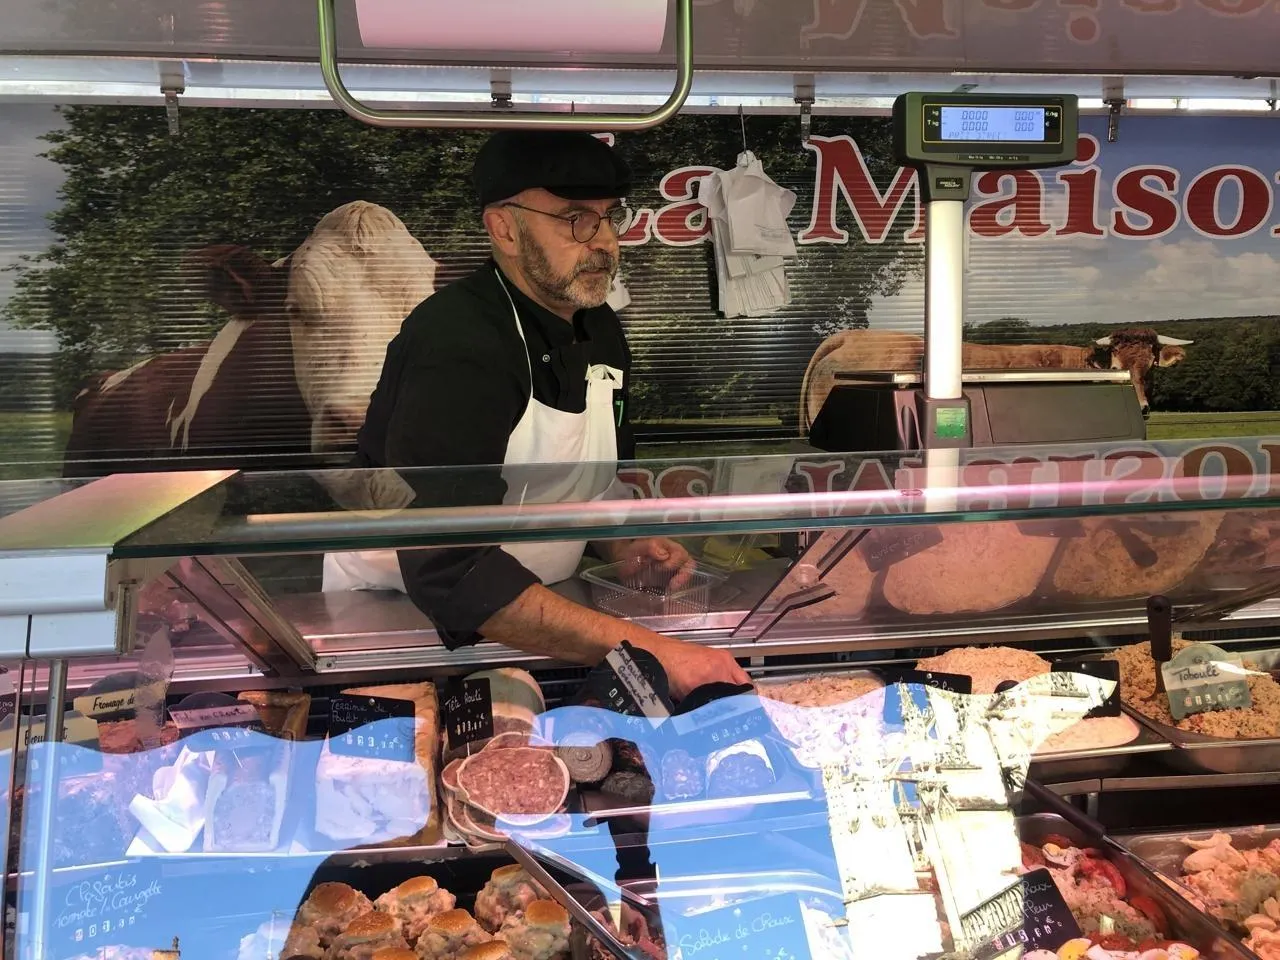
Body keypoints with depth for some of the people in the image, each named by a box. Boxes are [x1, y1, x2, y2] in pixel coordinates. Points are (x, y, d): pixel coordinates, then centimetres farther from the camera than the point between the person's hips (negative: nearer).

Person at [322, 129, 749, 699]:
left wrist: (623, 548, -5)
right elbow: (450, 569, -35)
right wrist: (644, 649, -39)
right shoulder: (454, 345, -24)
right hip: (399, 612, -6)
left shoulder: (601, 331, 4)